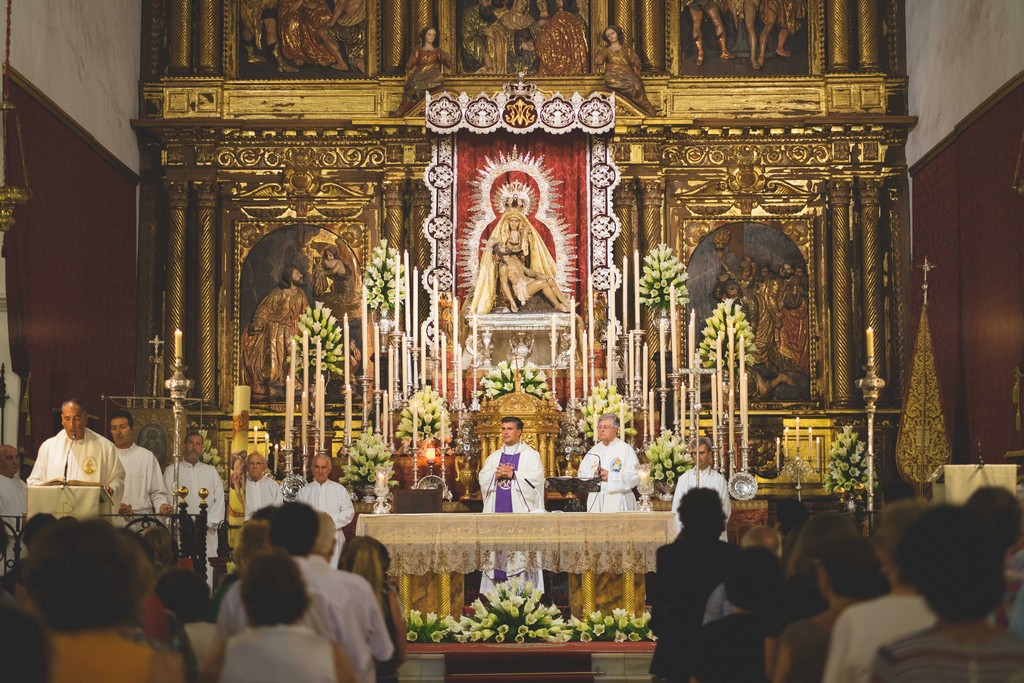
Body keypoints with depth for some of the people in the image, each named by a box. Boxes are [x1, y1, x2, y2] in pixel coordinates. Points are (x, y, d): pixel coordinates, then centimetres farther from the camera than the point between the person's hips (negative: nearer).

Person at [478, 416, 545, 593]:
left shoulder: (531, 455, 6)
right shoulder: (493, 457, 19)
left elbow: (536, 477, -8)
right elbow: (482, 478, 10)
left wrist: (513, 475, -14)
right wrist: (496, 475, -9)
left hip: (521, 511, -4)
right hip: (498, 510, 4)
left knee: (521, 553, -9)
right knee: (497, 550, 1)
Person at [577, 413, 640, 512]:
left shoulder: (626, 449, 0)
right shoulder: (594, 450, 17)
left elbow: (635, 477, -10)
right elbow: (582, 473, 12)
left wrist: (610, 476, -17)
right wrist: (593, 476, -10)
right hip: (595, 501, 4)